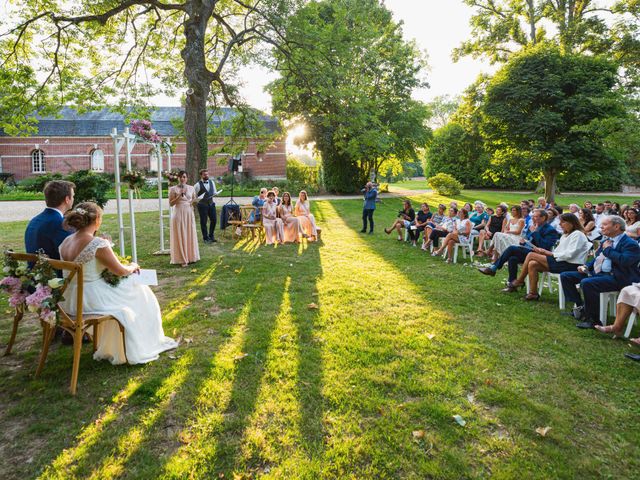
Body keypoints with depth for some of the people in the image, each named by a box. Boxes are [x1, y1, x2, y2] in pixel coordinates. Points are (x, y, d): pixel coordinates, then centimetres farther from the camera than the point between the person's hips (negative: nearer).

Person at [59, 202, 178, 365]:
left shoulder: (65, 242, 3)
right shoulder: (98, 244, -22)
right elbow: (120, 271, -15)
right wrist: (133, 267, 7)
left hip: (73, 300, 8)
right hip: (92, 300, -8)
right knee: (139, 292, 14)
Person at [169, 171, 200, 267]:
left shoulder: (191, 188, 7)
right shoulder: (173, 189, -3)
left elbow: (194, 200, 19)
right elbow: (171, 203, -6)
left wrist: (194, 201, -5)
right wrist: (179, 195, -17)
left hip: (189, 213, 4)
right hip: (179, 213, -4)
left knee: (190, 235, 8)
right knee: (180, 236, -1)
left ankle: (191, 256, 19)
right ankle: (182, 259, 4)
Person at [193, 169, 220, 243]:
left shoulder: (212, 182, 9)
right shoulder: (198, 185, -6)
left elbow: (214, 192, 18)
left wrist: (216, 193, -3)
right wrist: (198, 198, -18)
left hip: (211, 203, 5)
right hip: (202, 205, -5)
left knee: (214, 220, 5)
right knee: (203, 222, 1)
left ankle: (211, 236, 22)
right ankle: (206, 238, 14)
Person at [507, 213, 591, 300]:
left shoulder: (577, 234, -7)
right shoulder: (565, 235, 22)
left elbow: (569, 254, -18)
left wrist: (551, 254, -14)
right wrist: (545, 251, 0)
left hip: (570, 265, -9)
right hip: (561, 261, 9)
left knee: (531, 255, -16)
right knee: (532, 264, -13)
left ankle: (519, 281, -4)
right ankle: (533, 293, -8)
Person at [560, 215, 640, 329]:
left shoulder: (631, 244, -8)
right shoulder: (606, 241, 19)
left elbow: (625, 261, -26)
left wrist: (608, 249, -13)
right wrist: (586, 266, 9)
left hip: (615, 277, -9)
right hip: (595, 273, 9)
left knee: (586, 283, -35)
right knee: (565, 276, 2)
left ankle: (592, 319, -20)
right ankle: (580, 306, 3)